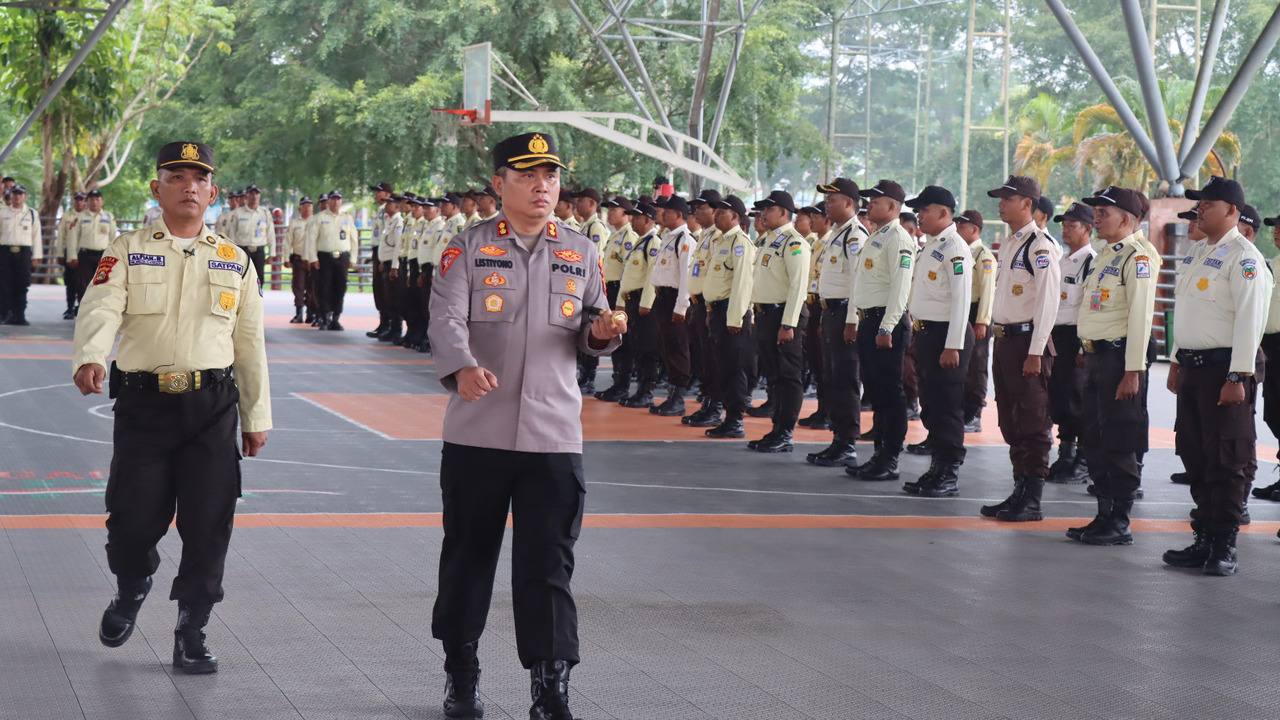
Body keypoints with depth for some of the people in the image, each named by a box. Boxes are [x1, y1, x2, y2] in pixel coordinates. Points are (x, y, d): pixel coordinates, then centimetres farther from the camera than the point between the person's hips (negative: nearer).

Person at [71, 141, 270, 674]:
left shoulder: (234, 262, 13)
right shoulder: (126, 253, 4)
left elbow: (249, 344, 15)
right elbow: (99, 311, -13)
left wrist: (256, 418, 13)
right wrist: (89, 359, -34)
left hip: (213, 408, 2)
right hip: (143, 403, -1)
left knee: (208, 527, -2)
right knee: (133, 521, -1)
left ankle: (192, 633, 14)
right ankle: (131, 590, 33)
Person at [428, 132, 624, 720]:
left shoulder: (581, 253, 10)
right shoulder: (468, 248, 1)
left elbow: (589, 335, 16)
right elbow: (446, 319, -13)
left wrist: (601, 332, -9)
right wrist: (462, 367, -33)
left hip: (553, 436, 1)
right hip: (476, 434, -1)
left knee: (548, 567, -1)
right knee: (468, 557, 10)